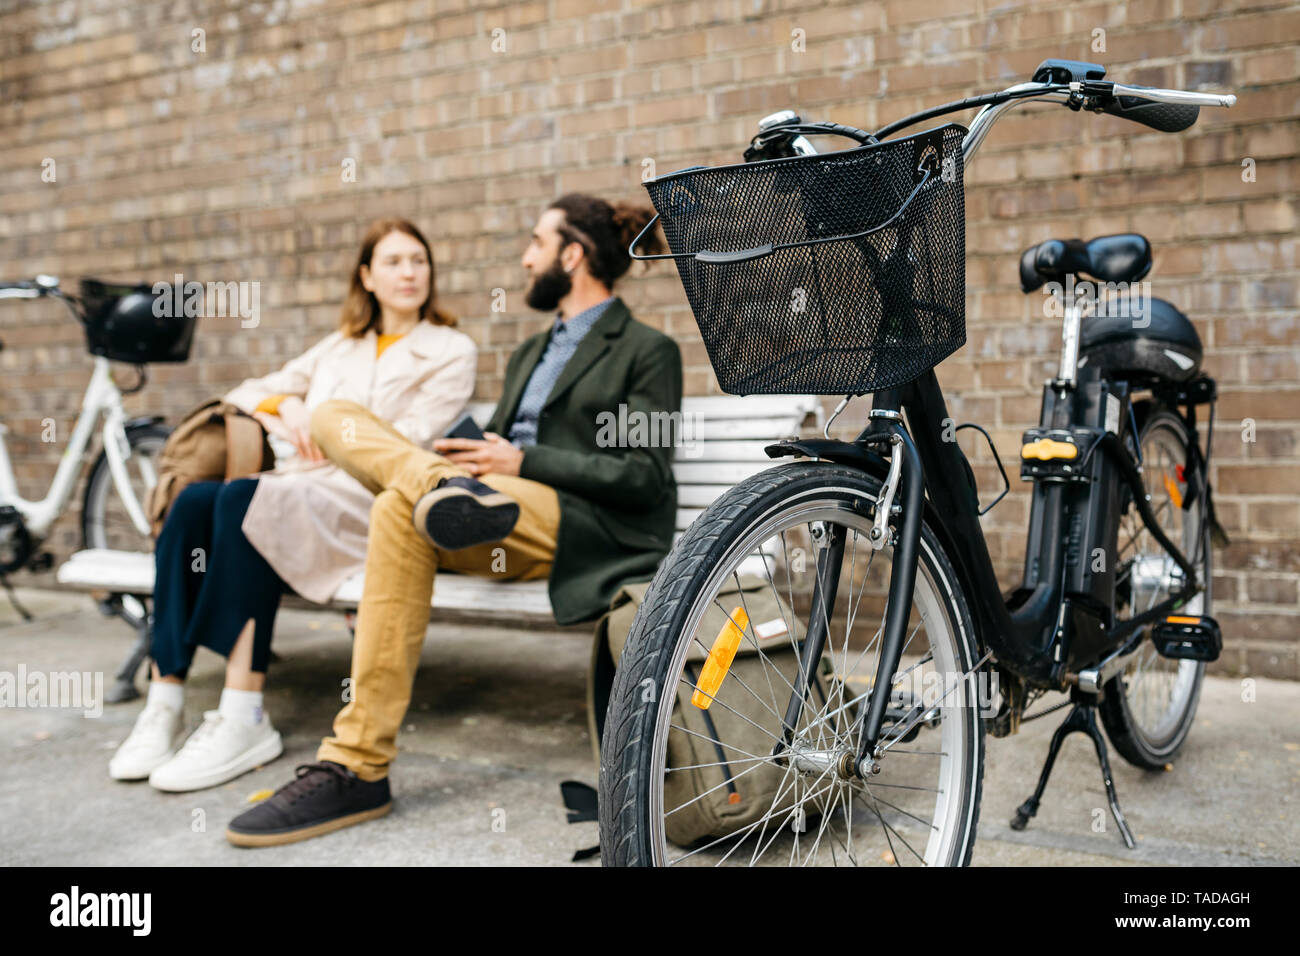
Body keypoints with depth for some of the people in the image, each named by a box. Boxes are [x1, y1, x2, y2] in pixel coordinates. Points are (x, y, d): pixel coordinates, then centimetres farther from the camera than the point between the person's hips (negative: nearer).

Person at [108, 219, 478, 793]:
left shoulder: (451, 351, 11)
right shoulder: (339, 347, 27)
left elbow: (409, 443, -3)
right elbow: (248, 393, 24)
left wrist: (322, 430, -2)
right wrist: (287, 406, 2)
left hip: (370, 499, -5)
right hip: (303, 488, 5)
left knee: (244, 499, -33)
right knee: (195, 499, -26)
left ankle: (244, 720, -34)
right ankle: (163, 707, -26)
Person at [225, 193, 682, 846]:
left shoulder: (647, 350, 5)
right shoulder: (530, 354, 29)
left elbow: (646, 478, -5)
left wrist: (522, 462, -12)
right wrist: (469, 456, 1)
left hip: (588, 529, -7)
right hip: (503, 510, 7)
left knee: (402, 509, -34)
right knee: (333, 415, -6)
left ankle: (356, 770, -33)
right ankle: (446, 490, -36)